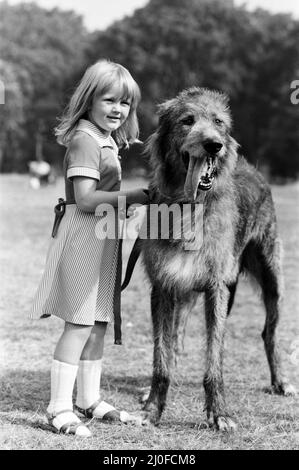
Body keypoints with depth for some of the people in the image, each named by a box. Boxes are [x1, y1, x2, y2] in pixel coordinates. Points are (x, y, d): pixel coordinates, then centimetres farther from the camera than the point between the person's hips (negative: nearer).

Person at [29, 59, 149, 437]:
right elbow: (85, 198, -21)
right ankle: (59, 409, -2)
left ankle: (89, 400, 25)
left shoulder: (108, 140, 18)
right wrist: (132, 196, -20)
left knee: (98, 325, 14)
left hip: (104, 238, 10)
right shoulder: (84, 139, -14)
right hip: (83, 237, -10)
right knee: (79, 326, -8)